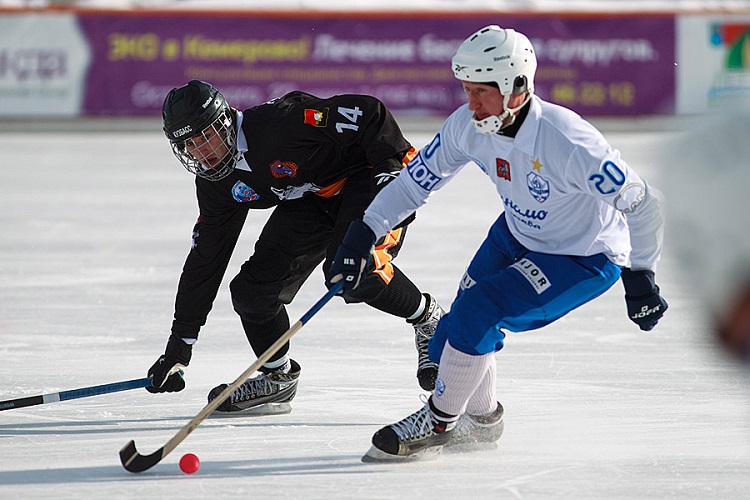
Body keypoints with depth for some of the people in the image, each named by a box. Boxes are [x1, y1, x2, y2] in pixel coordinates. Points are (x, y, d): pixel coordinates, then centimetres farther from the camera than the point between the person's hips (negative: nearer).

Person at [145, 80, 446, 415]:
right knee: (253, 288, -5)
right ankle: (277, 378, 17)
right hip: (311, 199, 8)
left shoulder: (281, 122, -30)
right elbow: (205, 259, 3)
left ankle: (429, 320, -7)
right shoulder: (215, 184, -5)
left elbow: (368, 115, -28)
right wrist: (180, 340, 4)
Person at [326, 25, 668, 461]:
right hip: (517, 235, 7)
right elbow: (417, 179, -2)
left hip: (586, 258, -7)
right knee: (453, 338, 5)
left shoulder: (567, 141, -36)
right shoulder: (468, 126, -16)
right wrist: (364, 234, -8)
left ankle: (440, 423, -1)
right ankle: (480, 420, 35)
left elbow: (641, 202, -27)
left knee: (476, 313, -22)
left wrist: (640, 275, -21)